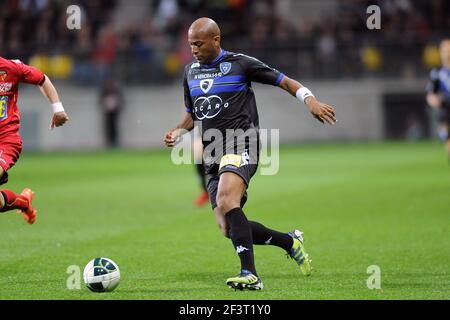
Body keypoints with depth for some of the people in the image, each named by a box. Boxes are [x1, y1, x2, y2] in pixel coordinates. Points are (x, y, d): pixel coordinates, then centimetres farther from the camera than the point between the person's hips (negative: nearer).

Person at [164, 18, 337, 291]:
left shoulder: (240, 64, -1)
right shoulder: (191, 72, 17)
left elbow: (284, 81, 3)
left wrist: (311, 101, -13)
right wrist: (177, 132, 8)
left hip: (241, 146, -7)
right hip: (213, 157, 7)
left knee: (226, 199, -33)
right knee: (228, 229, -1)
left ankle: (250, 275, -36)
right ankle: (290, 242, 21)